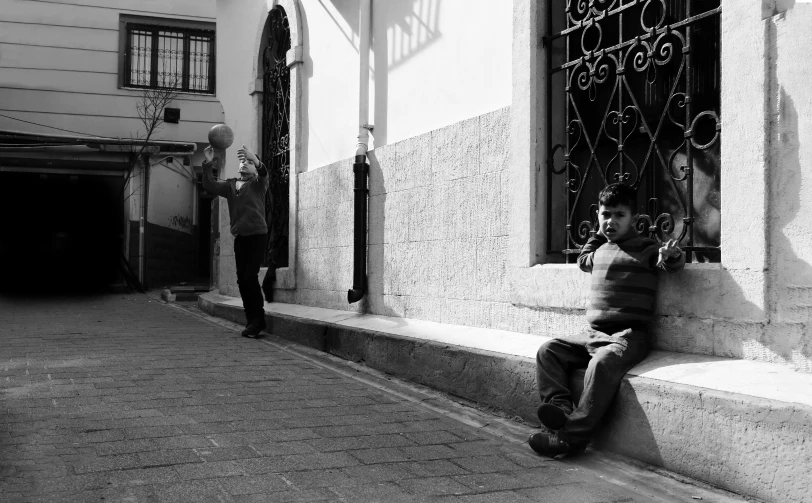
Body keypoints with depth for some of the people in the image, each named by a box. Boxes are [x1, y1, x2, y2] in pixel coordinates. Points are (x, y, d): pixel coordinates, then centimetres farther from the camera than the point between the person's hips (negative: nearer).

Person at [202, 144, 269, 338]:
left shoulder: (257, 183, 2)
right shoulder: (230, 185, 14)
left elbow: (263, 174, -21)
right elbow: (209, 185, 0)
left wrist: (255, 160, -41)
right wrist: (208, 164, -15)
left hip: (257, 235, -5)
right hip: (239, 237, 5)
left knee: (250, 277, -12)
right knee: (242, 279, 4)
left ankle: (257, 319, -3)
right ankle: (252, 321, 12)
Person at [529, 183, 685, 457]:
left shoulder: (644, 249, -1)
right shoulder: (601, 249, 19)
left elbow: (672, 262, -17)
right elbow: (583, 260, 41)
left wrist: (671, 254, -40)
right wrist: (599, 234, 31)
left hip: (628, 335, -7)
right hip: (592, 334, 8)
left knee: (602, 363, -34)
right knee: (548, 350, -5)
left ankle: (573, 434, -34)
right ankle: (560, 405, -22)